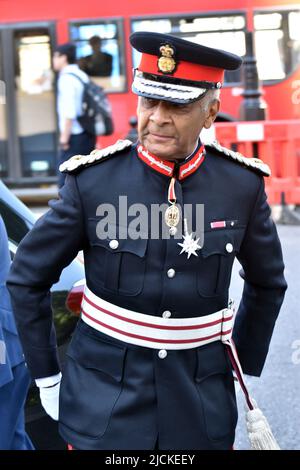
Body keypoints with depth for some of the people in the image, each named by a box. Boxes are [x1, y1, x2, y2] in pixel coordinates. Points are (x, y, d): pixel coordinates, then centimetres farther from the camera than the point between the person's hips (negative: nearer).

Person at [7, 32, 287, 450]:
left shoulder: (242, 184, -9)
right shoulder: (92, 180, -14)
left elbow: (267, 282, 7)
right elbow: (28, 278, -3)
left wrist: (243, 364, 10)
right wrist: (46, 377, 1)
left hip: (201, 401, 2)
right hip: (104, 394, -1)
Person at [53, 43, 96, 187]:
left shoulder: (67, 77, -11)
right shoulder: (82, 75, 15)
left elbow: (69, 111, -18)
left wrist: (65, 136, -15)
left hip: (75, 136, -9)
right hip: (87, 133, 9)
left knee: (65, 180, -7)